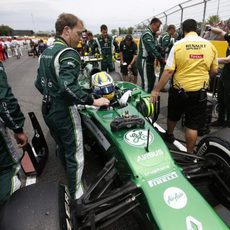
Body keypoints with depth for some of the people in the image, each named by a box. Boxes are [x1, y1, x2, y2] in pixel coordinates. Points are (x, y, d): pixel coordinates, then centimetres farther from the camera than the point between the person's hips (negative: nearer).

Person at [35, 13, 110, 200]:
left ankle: (69, 181, 48)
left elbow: (39, 83, 13)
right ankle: (76, 195, 20)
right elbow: (68, 87, -33)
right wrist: (93, 101, -26)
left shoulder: (46, 52, 10)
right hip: (64, 112, -9)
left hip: (48, 110, 9)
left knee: (62, 148, 25)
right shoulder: (69, 53, -18)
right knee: (75, 155, 5)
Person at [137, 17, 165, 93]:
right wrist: (161, 59, -23)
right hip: (144, 62, -11)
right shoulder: (147, 34, -16)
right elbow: (152, 49, -26)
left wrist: (160, 57, 2)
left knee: (152, 79, 19)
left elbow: (156, 47, 16)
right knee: (147, 83, -10)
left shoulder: (152, 34, 17)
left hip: (150, 62, 11)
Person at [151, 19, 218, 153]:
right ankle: (189, 154, 18)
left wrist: (156, 90, -8)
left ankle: (169, 135, 48)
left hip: (179, 90, 0)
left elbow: (168, 71, -13)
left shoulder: (178, 45, -8)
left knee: (173, 116, 23)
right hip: (199, 92, 1)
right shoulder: (210, 45, -1)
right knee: (193, 125, 8)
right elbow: (214, 71, 6)